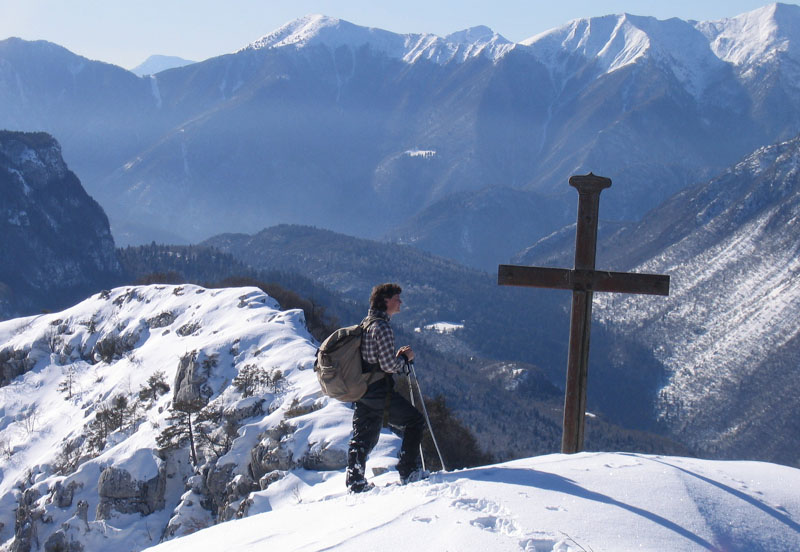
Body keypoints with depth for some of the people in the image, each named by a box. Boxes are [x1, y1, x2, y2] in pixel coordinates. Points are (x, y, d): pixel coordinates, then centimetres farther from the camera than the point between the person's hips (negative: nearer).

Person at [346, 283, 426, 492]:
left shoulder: (366, 324, 16)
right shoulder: (381, 327, -15)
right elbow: (389, 365, -19)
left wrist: (397, 356, 15)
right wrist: (404, 358, -1)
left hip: (361, 389, 9)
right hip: (379, 392, -9)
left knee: (363, 437, 12)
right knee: (415, 420, 4)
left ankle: (355, 483, 11)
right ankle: (408, 472, 4)